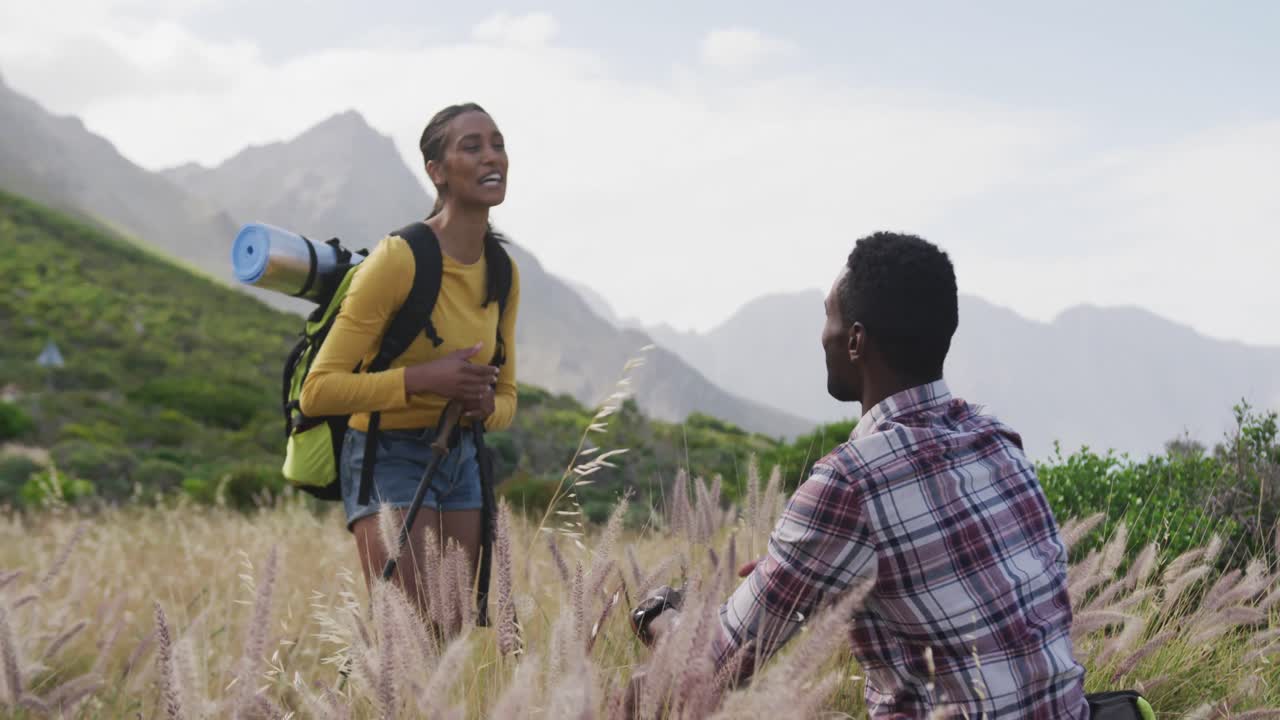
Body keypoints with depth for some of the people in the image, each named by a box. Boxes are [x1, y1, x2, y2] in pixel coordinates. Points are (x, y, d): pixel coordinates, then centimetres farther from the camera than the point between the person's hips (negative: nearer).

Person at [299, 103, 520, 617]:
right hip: (390, 457, -7)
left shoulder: (504, 272, 4)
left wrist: (487, 406, -7)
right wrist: (422, 378, -26)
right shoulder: (398, 258, -17)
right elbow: (317, 391, -18)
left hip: (460, 458, 7)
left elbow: (507, 398, 16)